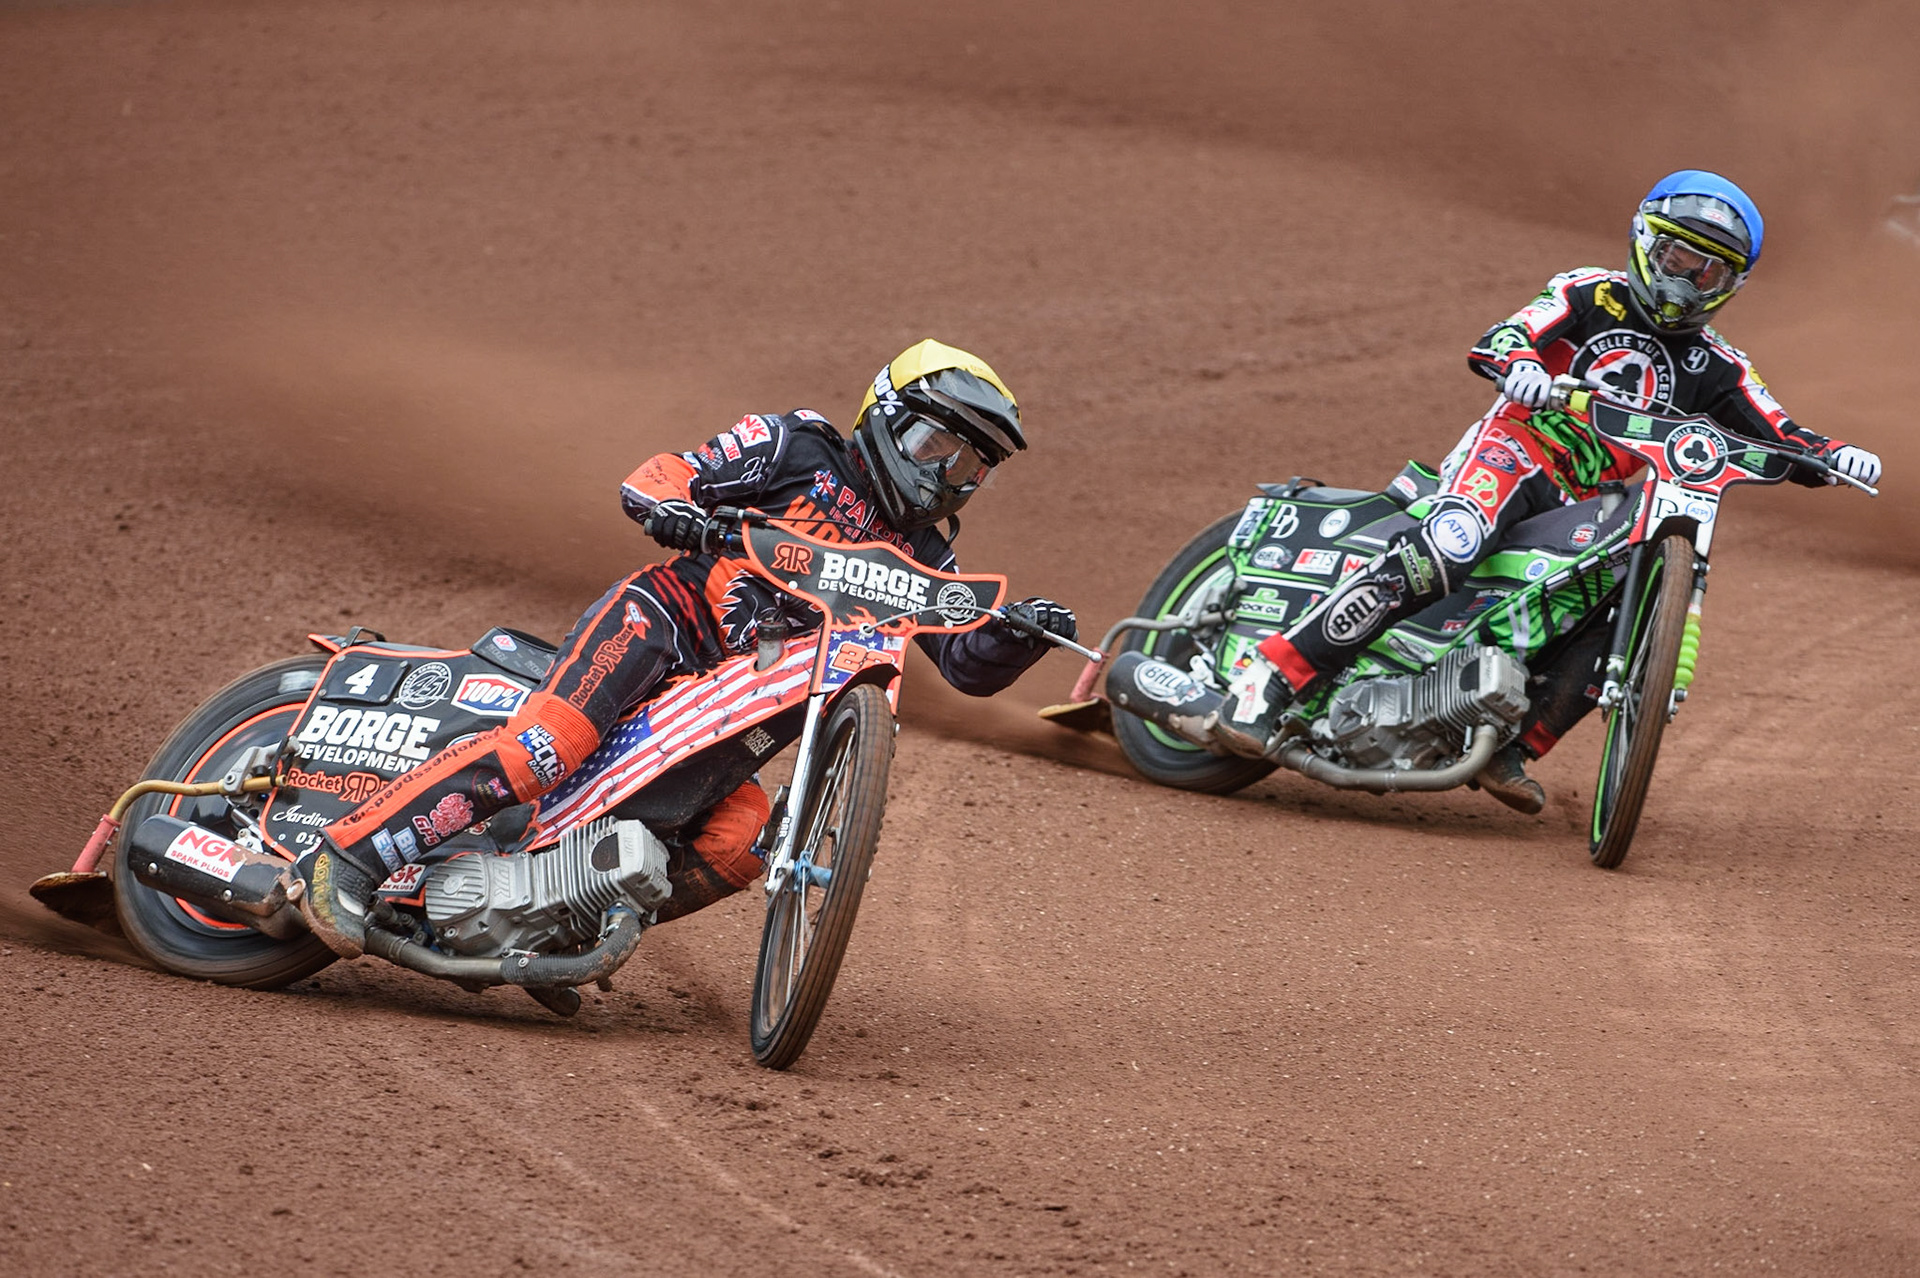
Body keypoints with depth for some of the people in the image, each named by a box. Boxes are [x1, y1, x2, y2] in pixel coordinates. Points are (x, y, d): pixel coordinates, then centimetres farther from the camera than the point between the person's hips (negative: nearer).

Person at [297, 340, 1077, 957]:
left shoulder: (919, 556, 19)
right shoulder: (801, 450, 3)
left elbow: (970, 664, 13)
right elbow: (653, 477, -1)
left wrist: (1017, 633, -9)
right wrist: (672, 508, -25)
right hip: (661, 620, -6)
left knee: (739, 841, -21)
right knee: (550, 742, -31)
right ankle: (352, 851, -31)